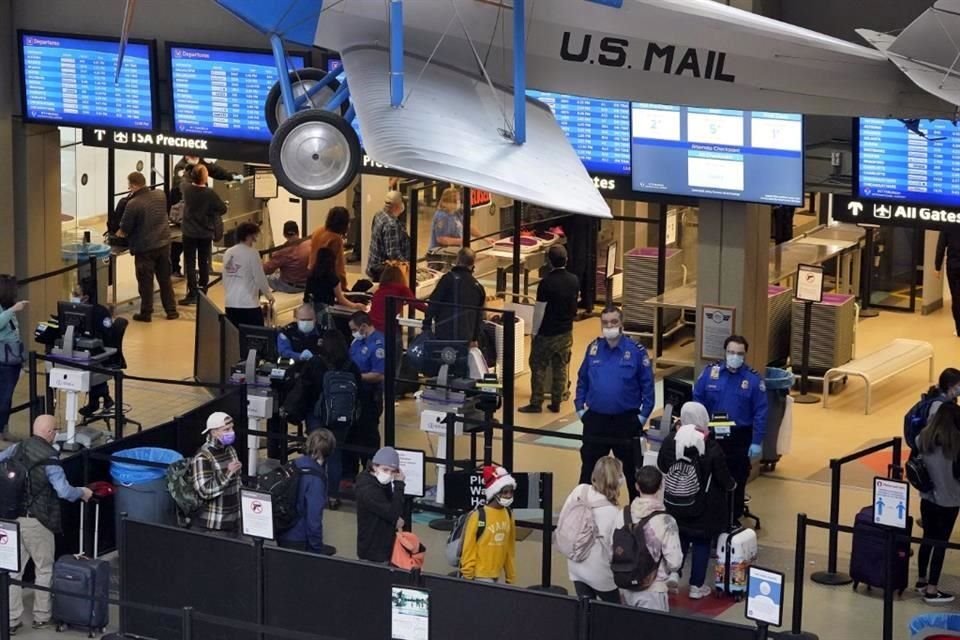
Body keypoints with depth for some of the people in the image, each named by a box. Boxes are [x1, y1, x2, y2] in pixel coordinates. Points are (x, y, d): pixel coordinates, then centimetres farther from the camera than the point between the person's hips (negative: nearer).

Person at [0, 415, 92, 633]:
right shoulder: (49, 459, -16)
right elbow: (64, 491, -20)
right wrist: (82, 493, -1)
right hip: (35, 521, -5)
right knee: (44, 569, 13)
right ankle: (41, 616, 20)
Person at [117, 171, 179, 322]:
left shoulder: (133, 204, -21)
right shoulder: (160, 195, -2)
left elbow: (124, 231, -12)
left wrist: (118, 234, 11)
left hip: (144, 248, -5)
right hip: (164, 244, 5)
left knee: (145, 281, 7)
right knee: (165, 279, 16)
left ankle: (146, 313, 16)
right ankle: (171, 311, 22)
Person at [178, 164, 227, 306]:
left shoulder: (187, 189, -10)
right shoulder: (210, 193, -17)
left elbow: (185, 182, 14)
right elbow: (223, 209, -9)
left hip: (189, 232, 0)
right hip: (206, 233, 0)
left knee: (190, 263, 3)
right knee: (204, 264, 10)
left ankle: (192, 294, -3)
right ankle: (202, 293, 13)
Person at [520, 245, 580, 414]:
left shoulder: (546, 283, -21)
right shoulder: (574, 281, -2)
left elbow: (539, 311, -16)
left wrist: (534, 331, -5)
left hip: (547, 334, -5)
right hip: (566, 332, 5)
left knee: (539, 367, 5)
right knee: (560, 368, 12)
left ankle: (536, 403, 6)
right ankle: (556, 403, 15)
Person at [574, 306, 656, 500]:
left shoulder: (636, 351, -8)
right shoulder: (593, 349, 2)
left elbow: (647, 385, -6)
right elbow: (582, 380, 9)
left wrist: (643, 415, -8)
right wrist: (580, 408, 4)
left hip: (626, 421, -3)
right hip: (595, 419, 3)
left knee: (631, 468, 9)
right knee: (589, 468, 11)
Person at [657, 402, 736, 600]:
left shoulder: (669, 442, -9)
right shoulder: (711, 448, -20)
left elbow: (662, 467, 5)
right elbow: (722, 477, -13)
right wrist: (731, 485, 10)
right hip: (704, 507, -3)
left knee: (680, 536, 25)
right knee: (702, 543, 9)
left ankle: (672, 571, 11)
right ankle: (696, 586, 14)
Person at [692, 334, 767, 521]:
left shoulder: (754, 379, -8)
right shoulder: (710, 372, -4)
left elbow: (760, 413, -7)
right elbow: (697, 402, 3)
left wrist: (757, 442, -10)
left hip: (740, 438, -1)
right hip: (712, 435, 1)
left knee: (737, 480, 10)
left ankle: (734, 518, 23)